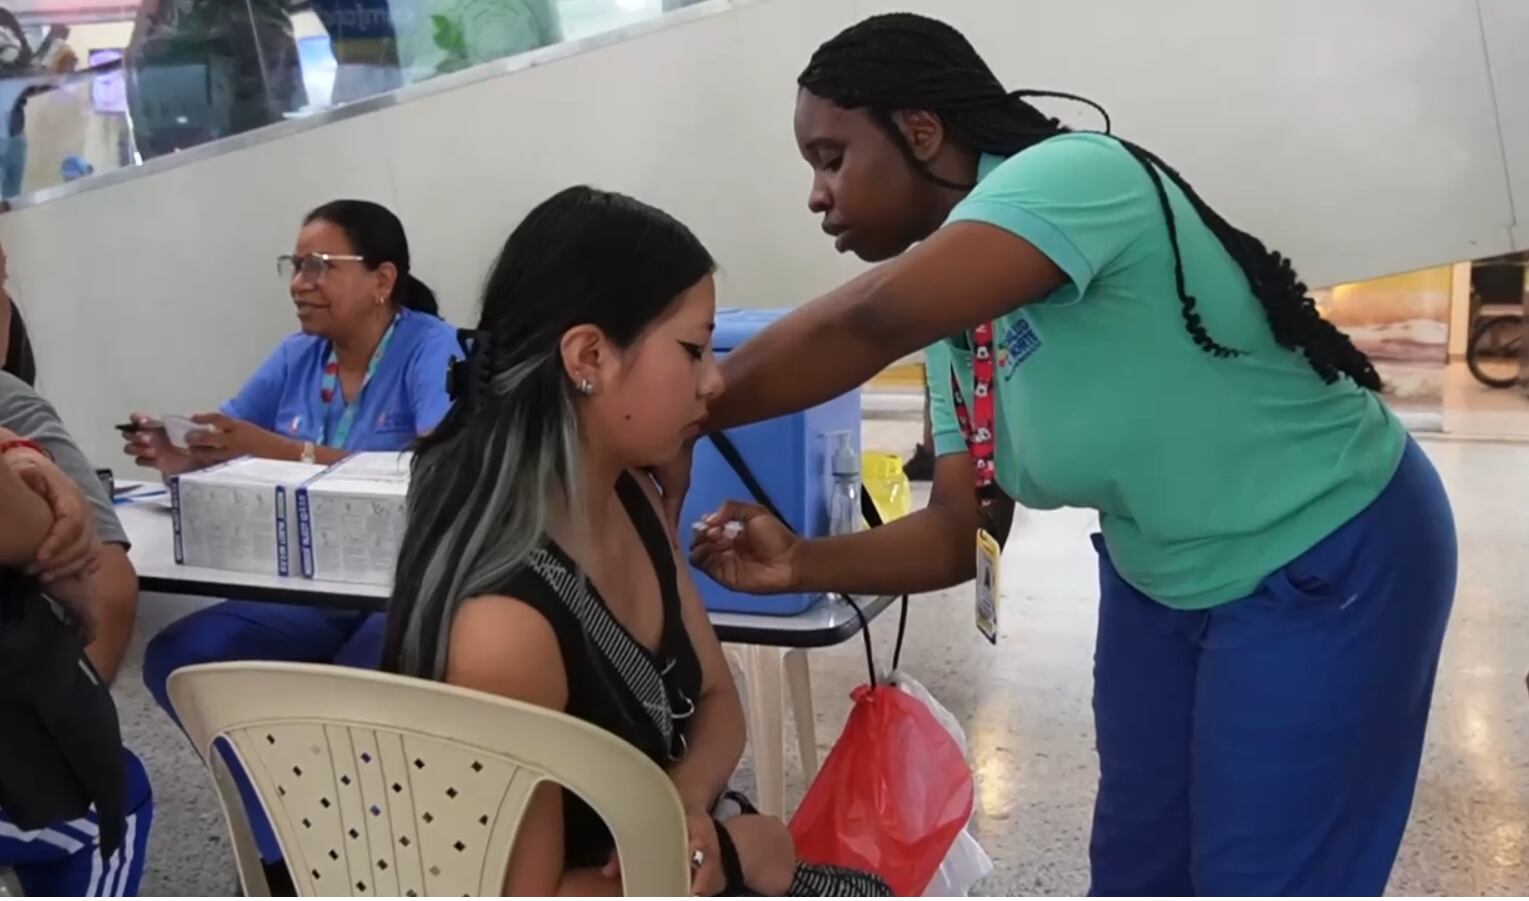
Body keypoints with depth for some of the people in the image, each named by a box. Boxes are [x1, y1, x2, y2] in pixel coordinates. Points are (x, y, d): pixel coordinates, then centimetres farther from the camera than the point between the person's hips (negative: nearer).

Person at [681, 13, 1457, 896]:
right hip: (1160, 576, 8)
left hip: (1326, 566, -8)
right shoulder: (960, 324, -1)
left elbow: (869, 324, -42)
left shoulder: (1070, 177, -27)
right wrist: (802, 564, -18)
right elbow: (956, 534, -3)